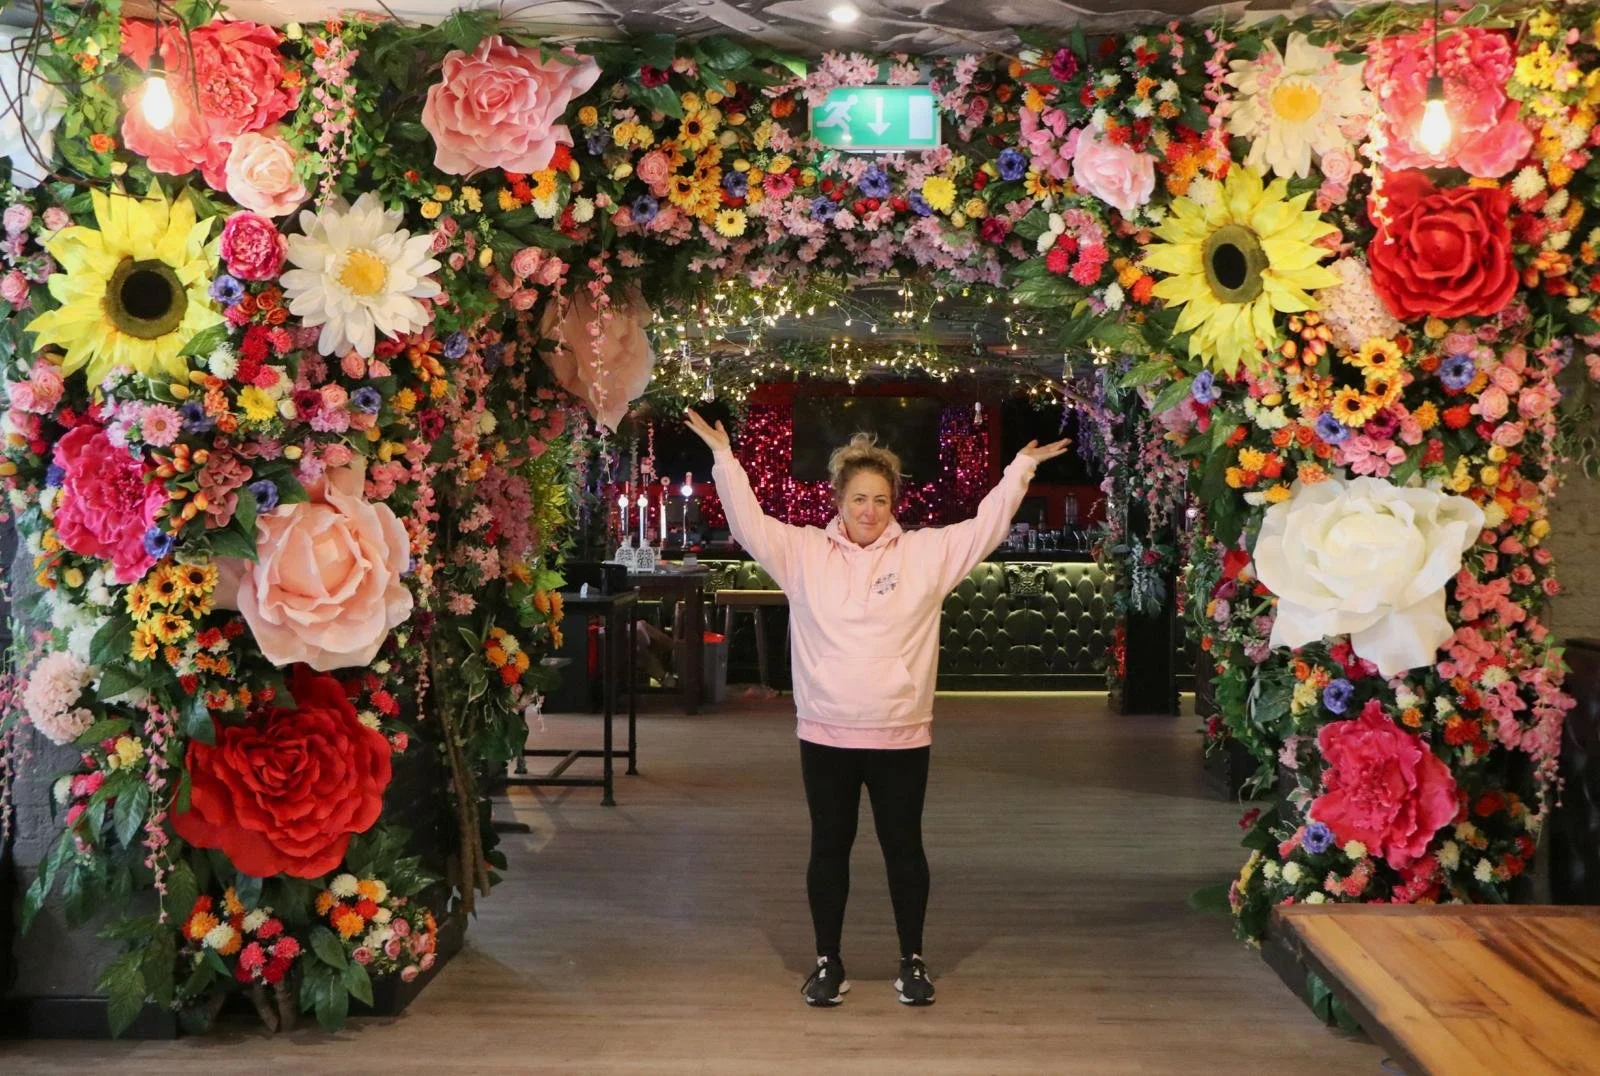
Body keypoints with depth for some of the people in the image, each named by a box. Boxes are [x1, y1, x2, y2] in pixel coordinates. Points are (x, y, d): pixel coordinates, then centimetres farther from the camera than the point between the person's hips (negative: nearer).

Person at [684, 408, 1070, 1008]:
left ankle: (912, 962, 25)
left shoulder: (926, 553, 2)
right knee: (828, 848, 10)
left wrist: (1021, 467, -1)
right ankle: (828, 963, 24)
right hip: (825, 736, 0)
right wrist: (723, 457, -4)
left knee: (904, 849, 9)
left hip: (901, 737, 0)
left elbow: (986, 526, 3)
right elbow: (749, 523, 0)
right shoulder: (804, 552, 3)